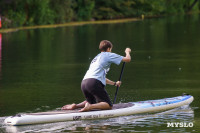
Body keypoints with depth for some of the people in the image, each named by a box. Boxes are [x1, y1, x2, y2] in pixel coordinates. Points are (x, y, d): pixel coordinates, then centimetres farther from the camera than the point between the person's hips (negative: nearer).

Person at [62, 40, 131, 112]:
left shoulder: (96, 58, 33)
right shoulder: (108, 55, 11)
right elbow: (128, 59, 10)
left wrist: (114, 83, 46)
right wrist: (127, 52, 32)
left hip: (84, 83, 8)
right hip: (94, 82, -8)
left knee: (93, 102, 31)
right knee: (109, 105, -4)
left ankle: (76, 106, 6)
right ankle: (90, 106, -26)